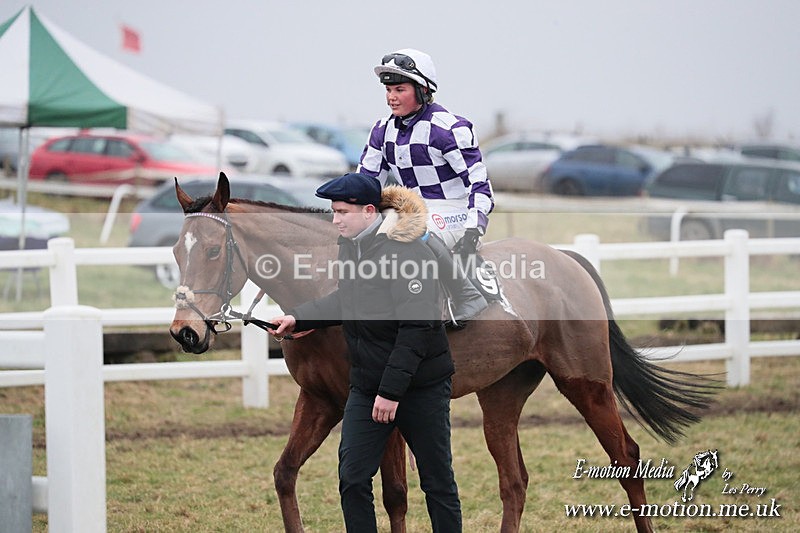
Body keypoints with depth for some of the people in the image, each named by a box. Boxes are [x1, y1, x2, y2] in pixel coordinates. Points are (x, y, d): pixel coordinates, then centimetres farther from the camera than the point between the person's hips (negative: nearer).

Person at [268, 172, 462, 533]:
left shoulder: (408, 253, -21)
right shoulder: (349, 246, 5)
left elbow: (416, 327, -24)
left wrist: (392, 390, -25)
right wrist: (298, 319, 11)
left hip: (421, 386, -7)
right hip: (366, 385, 7)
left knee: (437, 482, 6)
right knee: (352, 478, 1)